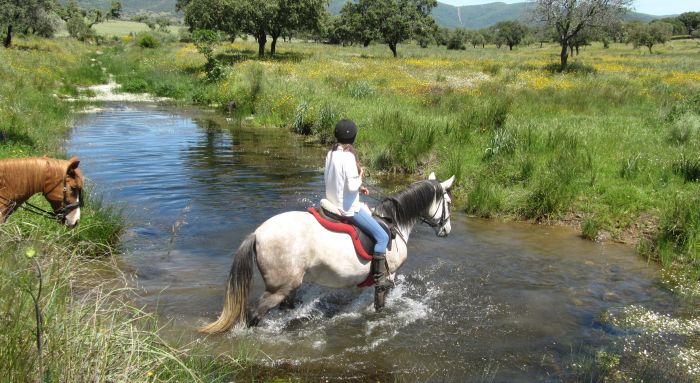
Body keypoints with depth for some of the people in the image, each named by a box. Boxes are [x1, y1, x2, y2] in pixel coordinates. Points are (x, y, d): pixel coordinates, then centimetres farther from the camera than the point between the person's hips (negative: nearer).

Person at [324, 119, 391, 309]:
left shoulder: (331, 153, 4)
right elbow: (352, 186, -24)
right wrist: (360, 175, -4)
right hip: (348, 208, -9)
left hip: (333, 203, 9)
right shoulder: (348, 156, -22)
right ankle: (380, 280, -11)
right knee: (382, 236, -6)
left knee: (369, 211, 33)